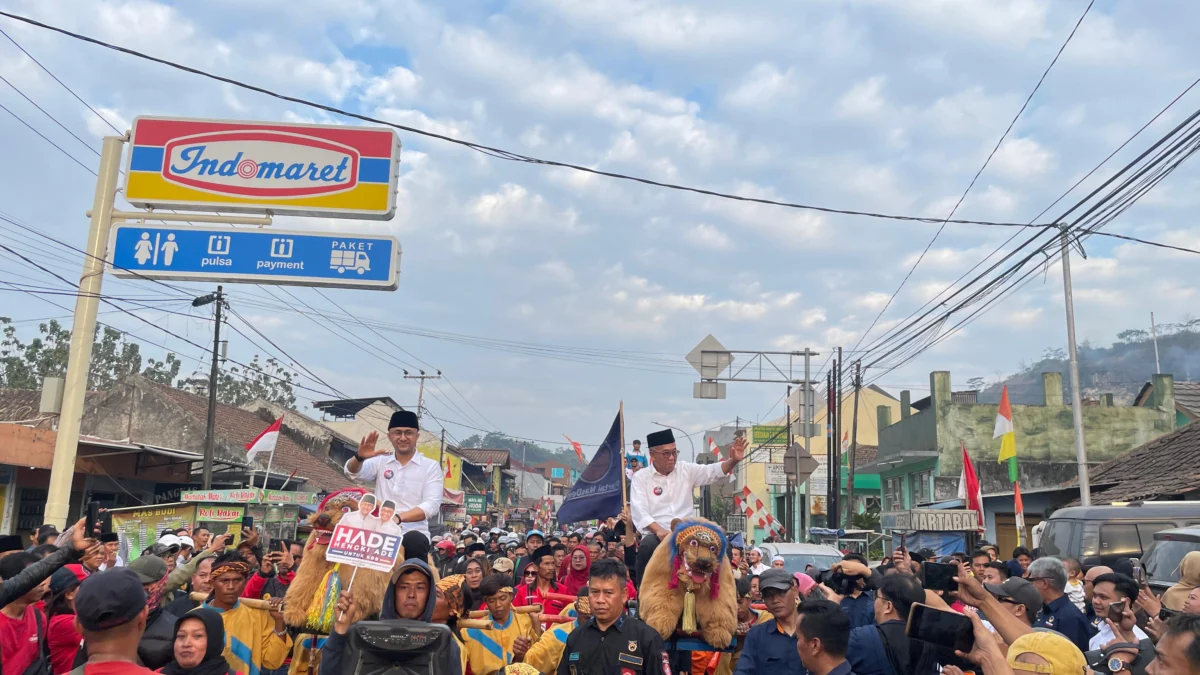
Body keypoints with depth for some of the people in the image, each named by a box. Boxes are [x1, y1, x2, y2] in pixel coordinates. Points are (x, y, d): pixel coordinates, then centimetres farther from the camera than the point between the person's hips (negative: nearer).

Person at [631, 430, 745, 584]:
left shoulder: (686, 470, 10)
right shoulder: (641, 477, 0)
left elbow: (713, 471, -2)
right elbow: (640, 512, -11)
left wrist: (733, 460, -24)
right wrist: (659, 530, -28)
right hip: (657, 535, -3)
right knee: (648, 546, -36)